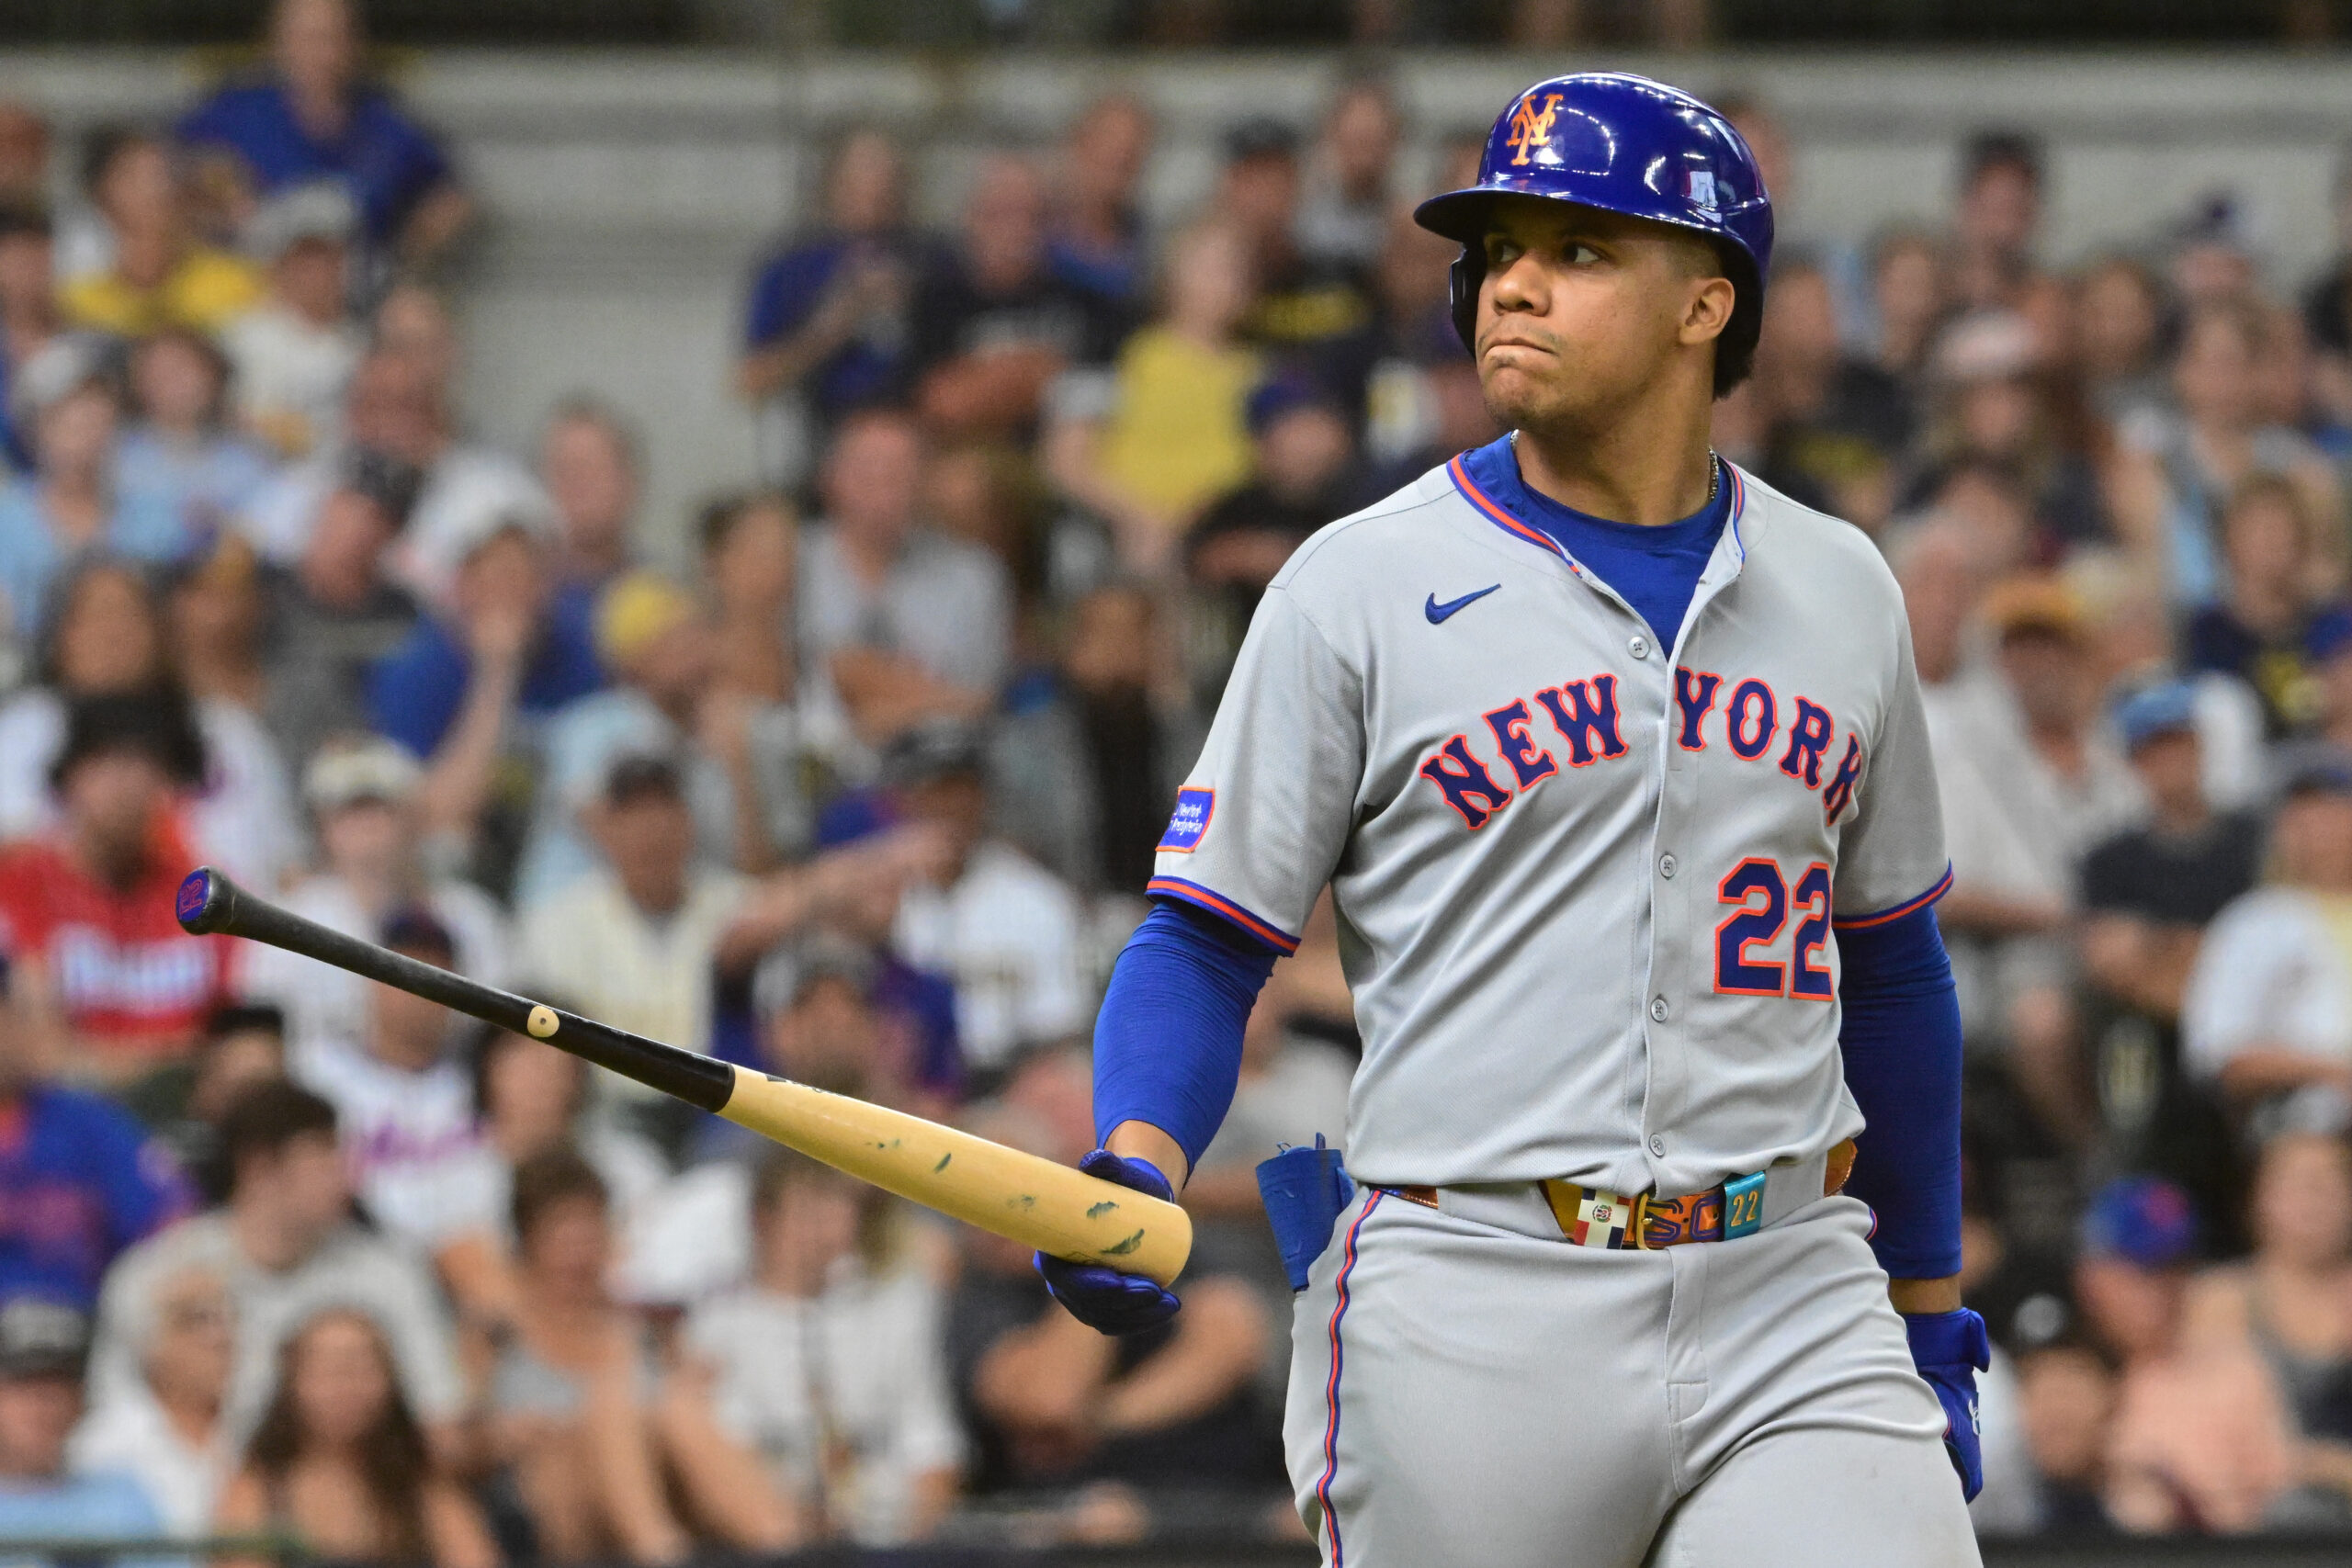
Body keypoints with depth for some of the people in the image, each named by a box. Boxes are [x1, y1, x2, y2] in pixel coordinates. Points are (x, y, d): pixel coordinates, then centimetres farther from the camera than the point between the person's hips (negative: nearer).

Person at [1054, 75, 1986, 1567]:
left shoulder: (1843, 592, 13)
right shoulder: (1359, 587, 2)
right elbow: (1206, 938, 1)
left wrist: (1931, 1322, 23)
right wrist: (1132, 1175, -18)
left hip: (1793, 1312, 2)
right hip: (1471, 1319, -2)